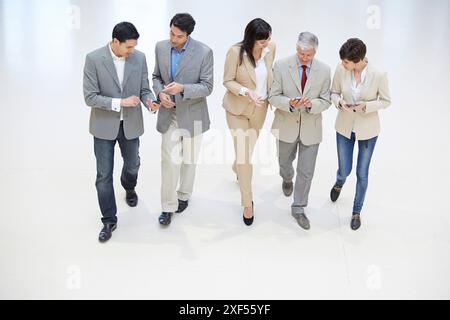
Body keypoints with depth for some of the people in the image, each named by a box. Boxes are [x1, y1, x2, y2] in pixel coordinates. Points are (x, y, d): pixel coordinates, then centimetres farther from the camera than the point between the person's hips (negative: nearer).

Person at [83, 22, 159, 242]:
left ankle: (129, 188, 55)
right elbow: (90, 97, -16)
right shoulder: (94, 59, -16)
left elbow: (144, 89, 2)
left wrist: (149, 101, -21)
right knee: (104, 175, 1)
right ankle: (109, 220, 14)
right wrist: (120, 102, -25)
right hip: (104, 125, -3)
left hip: (131, 124, 3)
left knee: (132, 165, 21)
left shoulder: (139, 58, -6)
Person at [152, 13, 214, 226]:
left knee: (188, 160, 15)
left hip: (192, 115, -2)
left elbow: (207, 87, -15)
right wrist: (160, 93, -13)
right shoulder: (161, 47, -4)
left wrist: (182, 88, -30)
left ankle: (184, 195, 38)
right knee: (169, 161, 0)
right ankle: (168, 207, 12)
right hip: (169, 114, 2)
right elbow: (156, 77, 9)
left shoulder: (204, 52, -16)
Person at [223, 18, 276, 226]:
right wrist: (247, 92, -29)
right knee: (243, 154, -5)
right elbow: (228, 81, -14)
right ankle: (247, 202, 8)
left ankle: (237, 169, 58)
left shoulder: (271, 47, -11)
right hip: (237, 108, -4)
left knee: (248, 149, 23)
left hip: (260, 109, 4)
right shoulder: (236, 52, -23)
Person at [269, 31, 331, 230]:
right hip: (286, 126, 1)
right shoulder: (281, 66, -13)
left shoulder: (324, 70, -9)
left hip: (311, 129, 0)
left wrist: (311, 104, -26)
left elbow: (326, 101, -4)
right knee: (284, 161, 25)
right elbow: (274, 97, -10)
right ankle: (287, 179, 60)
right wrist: (289, 103, -30)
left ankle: (298, 208, 22)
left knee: (306, 172, 4)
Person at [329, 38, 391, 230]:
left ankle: (357, 212, 33)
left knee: (362, 174, 11)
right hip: (345, 127, 2)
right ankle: (339, 184, 51)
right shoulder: (340, 70, -15)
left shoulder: (378, 75, -22)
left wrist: (366, 105, -26)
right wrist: (339, 102, -23)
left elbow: (386, 101, -8)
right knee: (344, 171, 12)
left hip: (367, 130, -2)